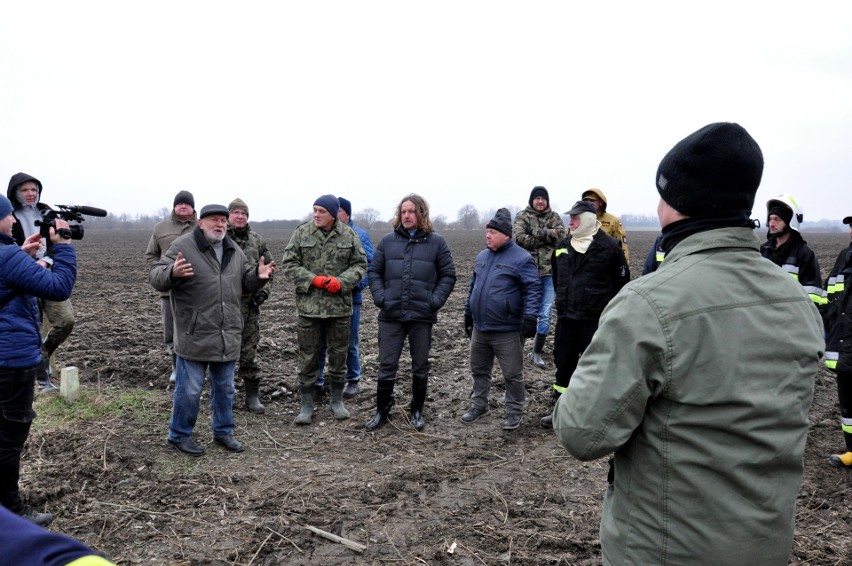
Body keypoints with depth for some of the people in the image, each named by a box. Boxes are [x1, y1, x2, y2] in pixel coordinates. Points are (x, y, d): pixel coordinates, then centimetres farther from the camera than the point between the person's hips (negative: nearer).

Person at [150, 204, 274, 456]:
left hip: (228, 337, 6)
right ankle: (179, 435, 21)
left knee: (225, 388, 16)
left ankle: (223, 431, 32)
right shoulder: (182, 247, -9)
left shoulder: (234, 251, 11)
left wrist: (259, 276, -1)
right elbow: (155, 276, -12)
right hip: (194, 336, -6)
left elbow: (245, 284, 20)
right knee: (190, 390, 2)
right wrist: (173, 272, -34)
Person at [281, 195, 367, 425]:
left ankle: (337, 400, 27)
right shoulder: (302, 233, -1)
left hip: (340, 305, 1)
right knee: (308, 356, 5)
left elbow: (360, 265, 4)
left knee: (338, 354, 12)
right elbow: (289, 264, -1)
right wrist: (314, 280, -13)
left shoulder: (349, 235, 1)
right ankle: (306, 404, 17)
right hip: (309, 305, -1)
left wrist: (341, 281, -13)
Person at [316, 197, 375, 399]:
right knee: (319, 342, 6)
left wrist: (356, 285, -16)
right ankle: (316, 381, 18)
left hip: (349, 298, -1)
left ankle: (353, 380, 27)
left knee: (350, 343, 11)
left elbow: (371, 265, -4)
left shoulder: (359, 235, -1)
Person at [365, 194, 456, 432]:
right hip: (391, 315, 1)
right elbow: (374, 272, 10)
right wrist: (380, 297, -4)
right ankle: (382, 411, 21)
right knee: (387, 366, 6)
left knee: (420, 367, 11)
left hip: (422, 316, -1)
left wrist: (435, 301, -9)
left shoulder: (436, 242, 1)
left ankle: (417, 412, 26)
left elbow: (448, 275, 2)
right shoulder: (388, 241, 6)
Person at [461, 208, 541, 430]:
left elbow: (533, 289, -15)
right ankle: (478, 405, 34)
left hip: (507, 331, -7)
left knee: (513, 374, 5)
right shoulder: (482, 256, 11)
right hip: (479, 328, 7)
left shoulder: (521, 258, -11)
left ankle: (514, 412, 19)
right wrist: (468, 313, 22)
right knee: (479, 370, 18)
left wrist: (530, 316, -23)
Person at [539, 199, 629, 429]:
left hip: (596, 320, -5)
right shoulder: (562, 246, 9)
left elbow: (622, 280, -2)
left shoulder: (609, 246, -8)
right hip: (566, 318, 5)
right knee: (563, 363, 12)